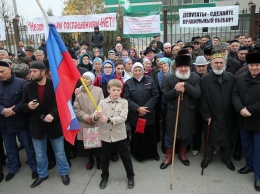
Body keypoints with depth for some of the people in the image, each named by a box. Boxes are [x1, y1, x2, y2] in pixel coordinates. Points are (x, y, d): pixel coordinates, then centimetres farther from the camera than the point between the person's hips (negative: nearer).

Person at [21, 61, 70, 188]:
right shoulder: (28, 87, 0)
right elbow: (23, 105, 6)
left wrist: (53, 114, -23)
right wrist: (28, 106, -17)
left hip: (54, 124, -3)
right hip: (37, 125, 3)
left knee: (60, 153, 13)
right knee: (40, 155, 19)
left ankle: (64, 173, 35)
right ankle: (42, 174, 42)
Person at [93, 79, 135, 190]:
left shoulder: (124, 102, -6)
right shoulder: (102, 103, -2)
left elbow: (123, 118, -18)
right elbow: (94, 118, -7)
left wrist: (108, 120, -28)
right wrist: (96, 116, -30)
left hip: (120, 135, -1)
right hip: (105, 135, 2)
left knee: (125, 157, 12)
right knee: (105, 158, 17)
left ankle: (130, 176, 32)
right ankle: (104, 177, 38)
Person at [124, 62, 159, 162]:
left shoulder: (150, 81, 1)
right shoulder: (128, 83, 1)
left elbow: (155, 95, -4)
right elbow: (127, 99, -6)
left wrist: (146, 108, -14)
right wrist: (138, 108, -17)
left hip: (149, 114, 1)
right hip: (134, 115, 0)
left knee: (150, 135, 10)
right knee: (136, 135, 10)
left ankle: (153, 153, 30)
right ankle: (138, 154, 28)